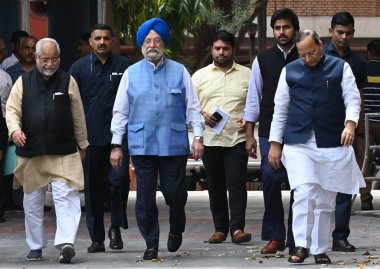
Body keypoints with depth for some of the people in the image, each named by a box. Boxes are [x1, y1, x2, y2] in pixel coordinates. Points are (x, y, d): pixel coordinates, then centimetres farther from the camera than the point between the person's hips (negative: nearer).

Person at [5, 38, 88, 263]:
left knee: (66, 197, -15)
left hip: (64, 153, -2)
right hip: (31, 153, 2)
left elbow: (78, 116, 9)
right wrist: (15, 129, -17)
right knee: (33, 202, 9)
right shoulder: (23, 82, 6)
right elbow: (12, 109, 3)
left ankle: (66, 242, -22)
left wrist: (82, 145, 11)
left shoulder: (68, 82, 4)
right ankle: (36, 247, 20)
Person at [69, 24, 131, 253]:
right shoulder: (80, 67, 8)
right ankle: (97, 238, 13)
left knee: (120, 179, -15)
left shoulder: (124, 66, 5)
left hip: (118, 136, -2)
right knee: (93, 187, 5)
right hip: (91, 137, 2)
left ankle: (116, 227, 6)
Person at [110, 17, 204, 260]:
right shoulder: (131, 73, 9)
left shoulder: (179, 72, 7)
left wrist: (198, 137, -1)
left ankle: (176, 230, 27)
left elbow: (193, 107, 8)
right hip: (142, 146, 1)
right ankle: (151, 244, 9)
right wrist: (117, 145, 7)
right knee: (145, 197, -1)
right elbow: (120, 111, 11)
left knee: (175, 193, -1)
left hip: (174, 145, -1)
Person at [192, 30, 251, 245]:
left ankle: (237, 228, -12)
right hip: (210, 139, 2)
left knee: (237, 183, -10)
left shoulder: (246, 75, 10)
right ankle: (220, 229, 12)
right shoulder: (200, 76, 12)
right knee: (215, 185, 5)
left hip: (237, 138, -2)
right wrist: (202, 115, -8)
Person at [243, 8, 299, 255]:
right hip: (270, 131, 1)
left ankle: (296, 241, 7)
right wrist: (250, 135, 4)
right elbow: (253, 99, 8)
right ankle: (275, 237, 6)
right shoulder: (263, 61, 7)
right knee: (270, 180, -6)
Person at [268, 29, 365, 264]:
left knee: (326, 201, 5)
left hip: (332, 144, 0)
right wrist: (275, 144, 9)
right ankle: (301, 245, -11)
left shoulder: (340, 68, 5)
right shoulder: (290, 71, 9)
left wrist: (350, 123, -19)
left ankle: (320, 250, 14)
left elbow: (352, 98, 0)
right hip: (298, 144, 0)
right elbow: (280, 109, 13)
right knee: (305, 193, -15)